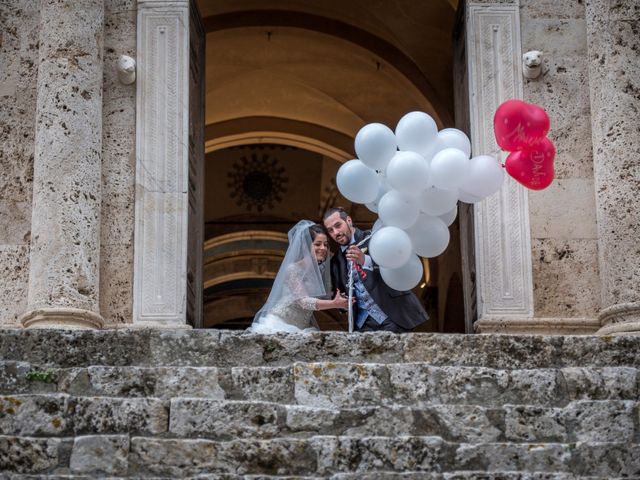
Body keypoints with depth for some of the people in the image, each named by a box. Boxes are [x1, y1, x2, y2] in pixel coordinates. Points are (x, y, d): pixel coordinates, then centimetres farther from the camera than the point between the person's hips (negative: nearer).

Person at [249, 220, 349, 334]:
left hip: (302, 329, 6)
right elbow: (304, 301, -23)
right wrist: (334, 304, -31)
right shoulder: (293, 269, -13)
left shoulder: (320, 270, 7)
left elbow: (325, 299, 7)